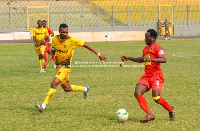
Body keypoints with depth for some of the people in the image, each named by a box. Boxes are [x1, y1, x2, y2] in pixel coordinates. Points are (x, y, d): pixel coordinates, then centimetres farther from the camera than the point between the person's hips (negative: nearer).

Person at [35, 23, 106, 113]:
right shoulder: (55, 39, -1)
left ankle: (43, 105, -21)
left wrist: (98, 54, -2)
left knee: (54, 84, -22)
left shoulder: (72, 40, -14)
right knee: (67, 89, 16)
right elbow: (52, 53, 10)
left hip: (65, 67, -6)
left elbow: (85, 45, -5)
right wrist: (46, 62, -7)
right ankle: (85, 89, 42)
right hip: (58, 66, 6)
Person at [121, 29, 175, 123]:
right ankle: (149, 115, -13)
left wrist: (151, 59, -36)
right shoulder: (146, 48, 19)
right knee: (137, 93, -13)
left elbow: (163, 60, -24)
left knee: (156, 98, -18)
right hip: (146, 76, 8)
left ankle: (171, 110, 11)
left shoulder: (157, 48, -8)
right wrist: (129, 58, 33)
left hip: (156, 76, -8)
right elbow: (142, 59, 37)